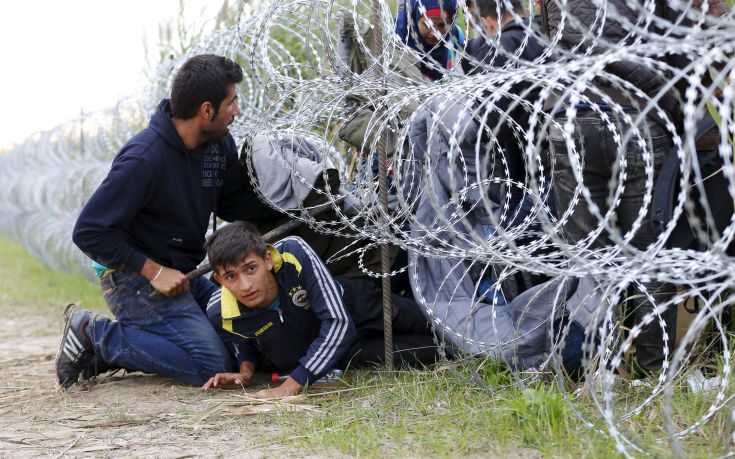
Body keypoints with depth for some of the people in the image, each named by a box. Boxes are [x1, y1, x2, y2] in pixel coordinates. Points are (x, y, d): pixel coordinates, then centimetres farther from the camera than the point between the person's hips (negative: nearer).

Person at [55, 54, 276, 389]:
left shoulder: (220, 143, 0)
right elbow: (88, 232, -22)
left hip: (183, 275, 9)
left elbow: (233, 205, 9)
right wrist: (153, 271, -22)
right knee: (210, 364, -18)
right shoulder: (144, 158, -25)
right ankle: (94, 336, -6)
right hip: (134, 277, -9)